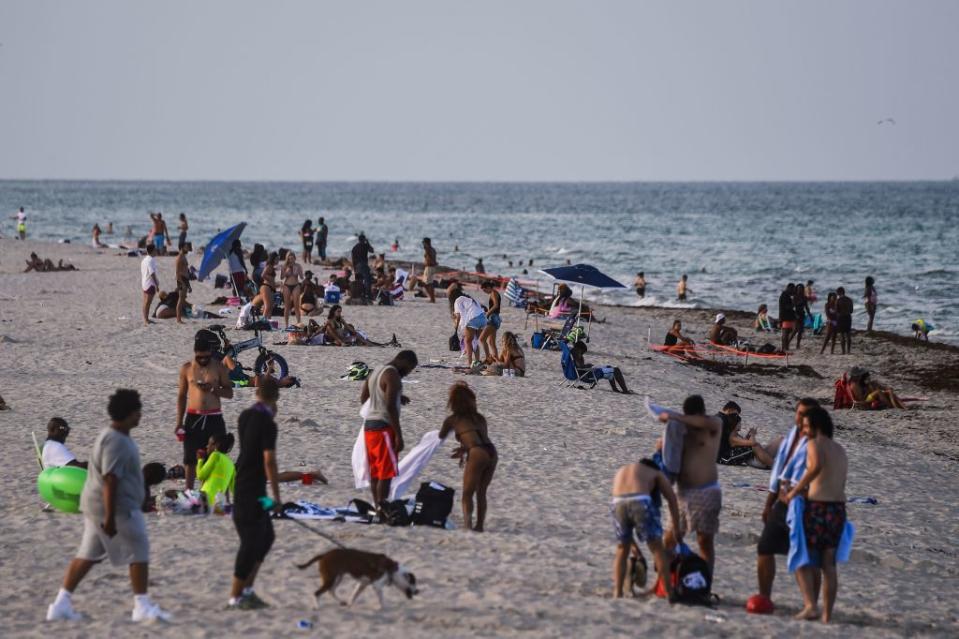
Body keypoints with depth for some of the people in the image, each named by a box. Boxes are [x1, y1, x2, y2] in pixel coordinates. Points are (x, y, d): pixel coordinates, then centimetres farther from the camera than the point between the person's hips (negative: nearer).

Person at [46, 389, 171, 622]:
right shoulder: (117, 441, -19)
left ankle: (61, 603, 10)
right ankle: (142, 606, 4)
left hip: (95, 505, 10)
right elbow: (110, 480, -25)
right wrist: (110, 517, -26)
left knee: (87, 555, 11)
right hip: (117, 507, -10)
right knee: (139, 552, -1)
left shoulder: (113, 436, 14)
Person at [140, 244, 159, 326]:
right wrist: (157, 284, -17)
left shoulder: (144, 260, 13)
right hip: (150, 284, -10)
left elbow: (141, 273, 17)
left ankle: (146, 319, 23)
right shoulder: (151, 260, -17)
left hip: (144, 283, 10)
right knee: (147, 303, -8)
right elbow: (152, 273, -20)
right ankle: (146, 321, -8)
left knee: (146, 303, 15)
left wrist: (141, 283, 22)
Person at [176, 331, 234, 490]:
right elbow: (181, 396, 8)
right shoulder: (186, 368, 3)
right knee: (190, 458, 1)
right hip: (193, 417, 0)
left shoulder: (219, 367, 1)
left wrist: (213, 389, -16)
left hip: (214, 418, 0)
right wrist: (179, 422, 3)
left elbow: (229, 393, 3)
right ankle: (189, 492, 7)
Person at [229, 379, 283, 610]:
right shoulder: (267, 423, -16)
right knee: (251, 542, -3)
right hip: (252, 490, -9)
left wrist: (271, 416, 18)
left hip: (241, 485, 9)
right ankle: (235, 597, 0)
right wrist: (276, 496, -16)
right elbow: (269, 461, -20)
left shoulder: (245, 416, 8)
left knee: (266, 536, 17)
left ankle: (247, 590, 17)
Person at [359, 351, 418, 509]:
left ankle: (377, 507, 16)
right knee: (386, 472, -6)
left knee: (375, 471, 13)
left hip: (369, 425, 9)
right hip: (383, 427, -9)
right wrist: (399, 435, -19)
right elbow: (390, 407, -21)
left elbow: (363, 399, 23)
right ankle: (382, 510, -9)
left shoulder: (376, 372, 15)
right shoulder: (393, 376, -14)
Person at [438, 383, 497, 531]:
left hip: (477, 454, -5)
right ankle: (479, 525, 19)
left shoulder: (452, 419, 13)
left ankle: (468, 525, -12)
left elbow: (440, 438, 31)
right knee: (481, 493, 20)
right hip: (492, 452, 5)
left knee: (467, 494, 5)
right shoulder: (480, 417, 23)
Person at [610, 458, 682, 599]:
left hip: (618, 503, 3)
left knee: (622, 550, 21)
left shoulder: (620, 472, 38)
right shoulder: (655, 473, 29)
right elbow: (672, 498, 17)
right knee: (657, 548, 11)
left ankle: (617, 592, 14)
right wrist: (677, 529, 21)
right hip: (641, 502, -3)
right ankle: (670, 592, 11)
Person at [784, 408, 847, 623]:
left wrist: (796, 490, -20)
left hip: (817, 508, -7)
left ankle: (810, 606, -11)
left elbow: (816, 466, -26)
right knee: (828, 565, 10)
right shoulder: (841, 451, 19)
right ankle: (827, 614, 9)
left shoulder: (814, 444, -5)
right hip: (838, 508, 7)